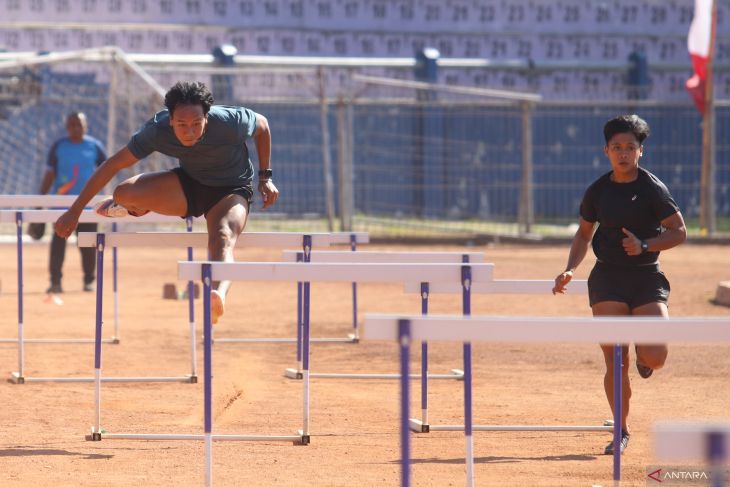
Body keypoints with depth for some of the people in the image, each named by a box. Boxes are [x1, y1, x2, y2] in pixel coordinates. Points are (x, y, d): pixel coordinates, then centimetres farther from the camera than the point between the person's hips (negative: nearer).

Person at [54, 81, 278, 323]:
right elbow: (113, 164, -18)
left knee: (223, 240, -36)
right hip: (189, 183, 3)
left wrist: (265, 177, -4)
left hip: (231, 191, -3)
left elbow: (261, 124, -7)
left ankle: (219, 294, -68)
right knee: (125, 193, -21)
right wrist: (75, 210, -17)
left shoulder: (230, 123, -31)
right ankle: (138, 208, 20)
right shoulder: (157, 130, -26)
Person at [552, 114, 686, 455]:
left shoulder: (653, 189, -4)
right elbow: (584, 233, 19)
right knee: (615, 362, -5)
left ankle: (642, 356, 25)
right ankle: (621, 432, 8)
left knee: (656, 357, -14)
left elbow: (679, 232, -2)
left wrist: (644, 245, -16)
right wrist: (570, 269, 6)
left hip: (646, 276, -2)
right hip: (608, 278, 2)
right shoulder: (598, 191, 6)